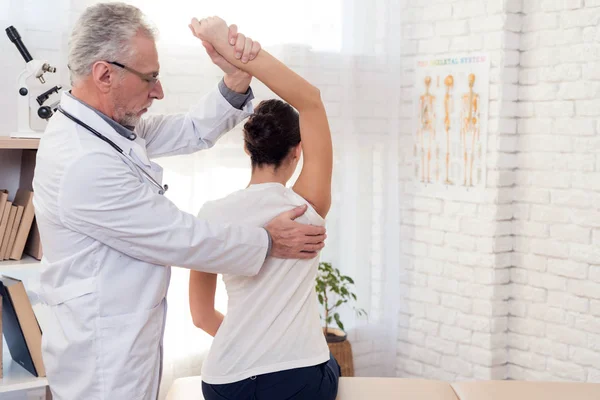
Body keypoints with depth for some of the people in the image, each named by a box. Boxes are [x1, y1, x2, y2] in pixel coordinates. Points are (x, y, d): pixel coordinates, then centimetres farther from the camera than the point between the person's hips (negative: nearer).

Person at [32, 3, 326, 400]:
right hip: (104, 356, -9)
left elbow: (192, 131, 9)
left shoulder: (114, 125, 0)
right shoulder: (84, 163, -29)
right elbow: (180, 238, -22)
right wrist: (269, 242, -9)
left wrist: (236, 81, -9)